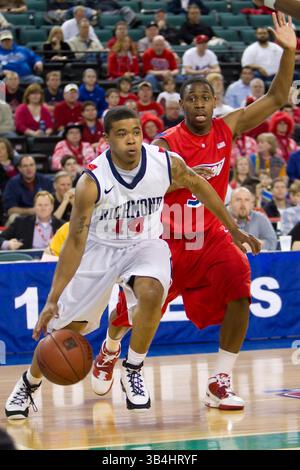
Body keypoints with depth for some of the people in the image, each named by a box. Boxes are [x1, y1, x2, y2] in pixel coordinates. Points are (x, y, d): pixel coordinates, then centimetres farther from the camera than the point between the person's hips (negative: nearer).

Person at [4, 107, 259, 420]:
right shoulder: (92, 182, -26)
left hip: (145, 244, 1)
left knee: (151, 293, -31)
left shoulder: (167, 163, -19)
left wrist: (233, 229, 11)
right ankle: (29, 384, 30)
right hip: (100, 249, -1)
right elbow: (75, 241, -22)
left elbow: (198, 186, 4)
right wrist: (52, 300, -25)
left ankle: (133, 370, -10)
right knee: (65, 326, 3)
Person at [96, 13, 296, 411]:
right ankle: (110, 350, 49)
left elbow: (276, 98, -10)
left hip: (210, 236, 2)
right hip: (167, 239, -2)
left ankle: (221, 383, -17)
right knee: (131, 310, 11)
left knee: (240, 292, -24)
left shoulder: (227, 129, -7)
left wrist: (289, 52, -21)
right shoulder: (165, 145, -18)